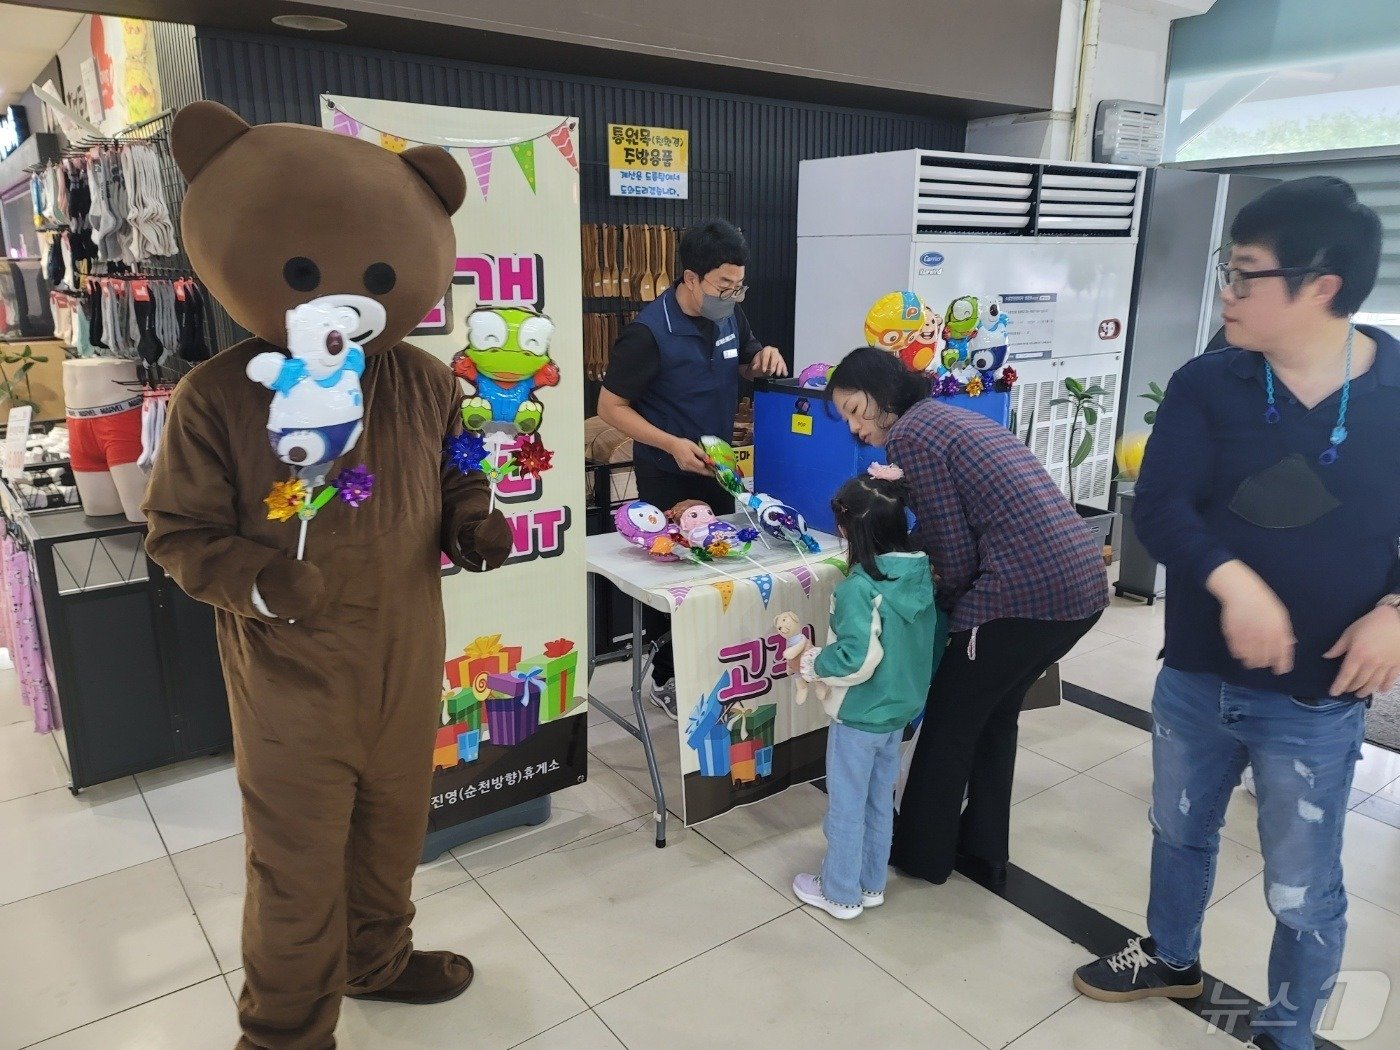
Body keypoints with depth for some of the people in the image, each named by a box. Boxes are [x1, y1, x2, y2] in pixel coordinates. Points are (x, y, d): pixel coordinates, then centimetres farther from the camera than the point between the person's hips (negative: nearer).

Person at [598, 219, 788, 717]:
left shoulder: (729, 315, -3)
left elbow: (746, 367, 15)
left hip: (717, 466, 7)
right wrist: (672, 444, -27)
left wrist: (764, 358, -9)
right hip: (666, 474, -6)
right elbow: (611, 406, -17)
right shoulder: (649, 332, -21)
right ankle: (666, 678, 22)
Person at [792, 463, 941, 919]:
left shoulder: (859, 588, -28)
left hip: (858, 716, -7)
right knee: (880, 801, 22)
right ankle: (871, 884, 37)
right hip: (899, 710, 7)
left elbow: (855, 659, -30)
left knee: (846, 807, 11)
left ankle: (841, 893, 27)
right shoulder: (922, 573, -4)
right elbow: (917, 643, 6)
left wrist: (811, 663, -13)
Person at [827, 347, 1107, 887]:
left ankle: (920, 852, 28)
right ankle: (982, 852, 36)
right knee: (994, 716, 24)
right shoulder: (954, 417, 20)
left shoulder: (909, 433, -7)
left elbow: (954, 556, -9)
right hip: (1083, 582, 9)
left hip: (1029, 589, -9)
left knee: (950, 721, 11)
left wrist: (938, 603, 9)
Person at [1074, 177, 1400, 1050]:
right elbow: (1159, 508, -16)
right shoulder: (1206, 386, -8)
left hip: (1317, 698, -2)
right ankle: (1173, 958, 51)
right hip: (1196, 677, 2)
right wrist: (1232, 582, -32)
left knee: (1304, 888, 13)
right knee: (1180, 832, 23)